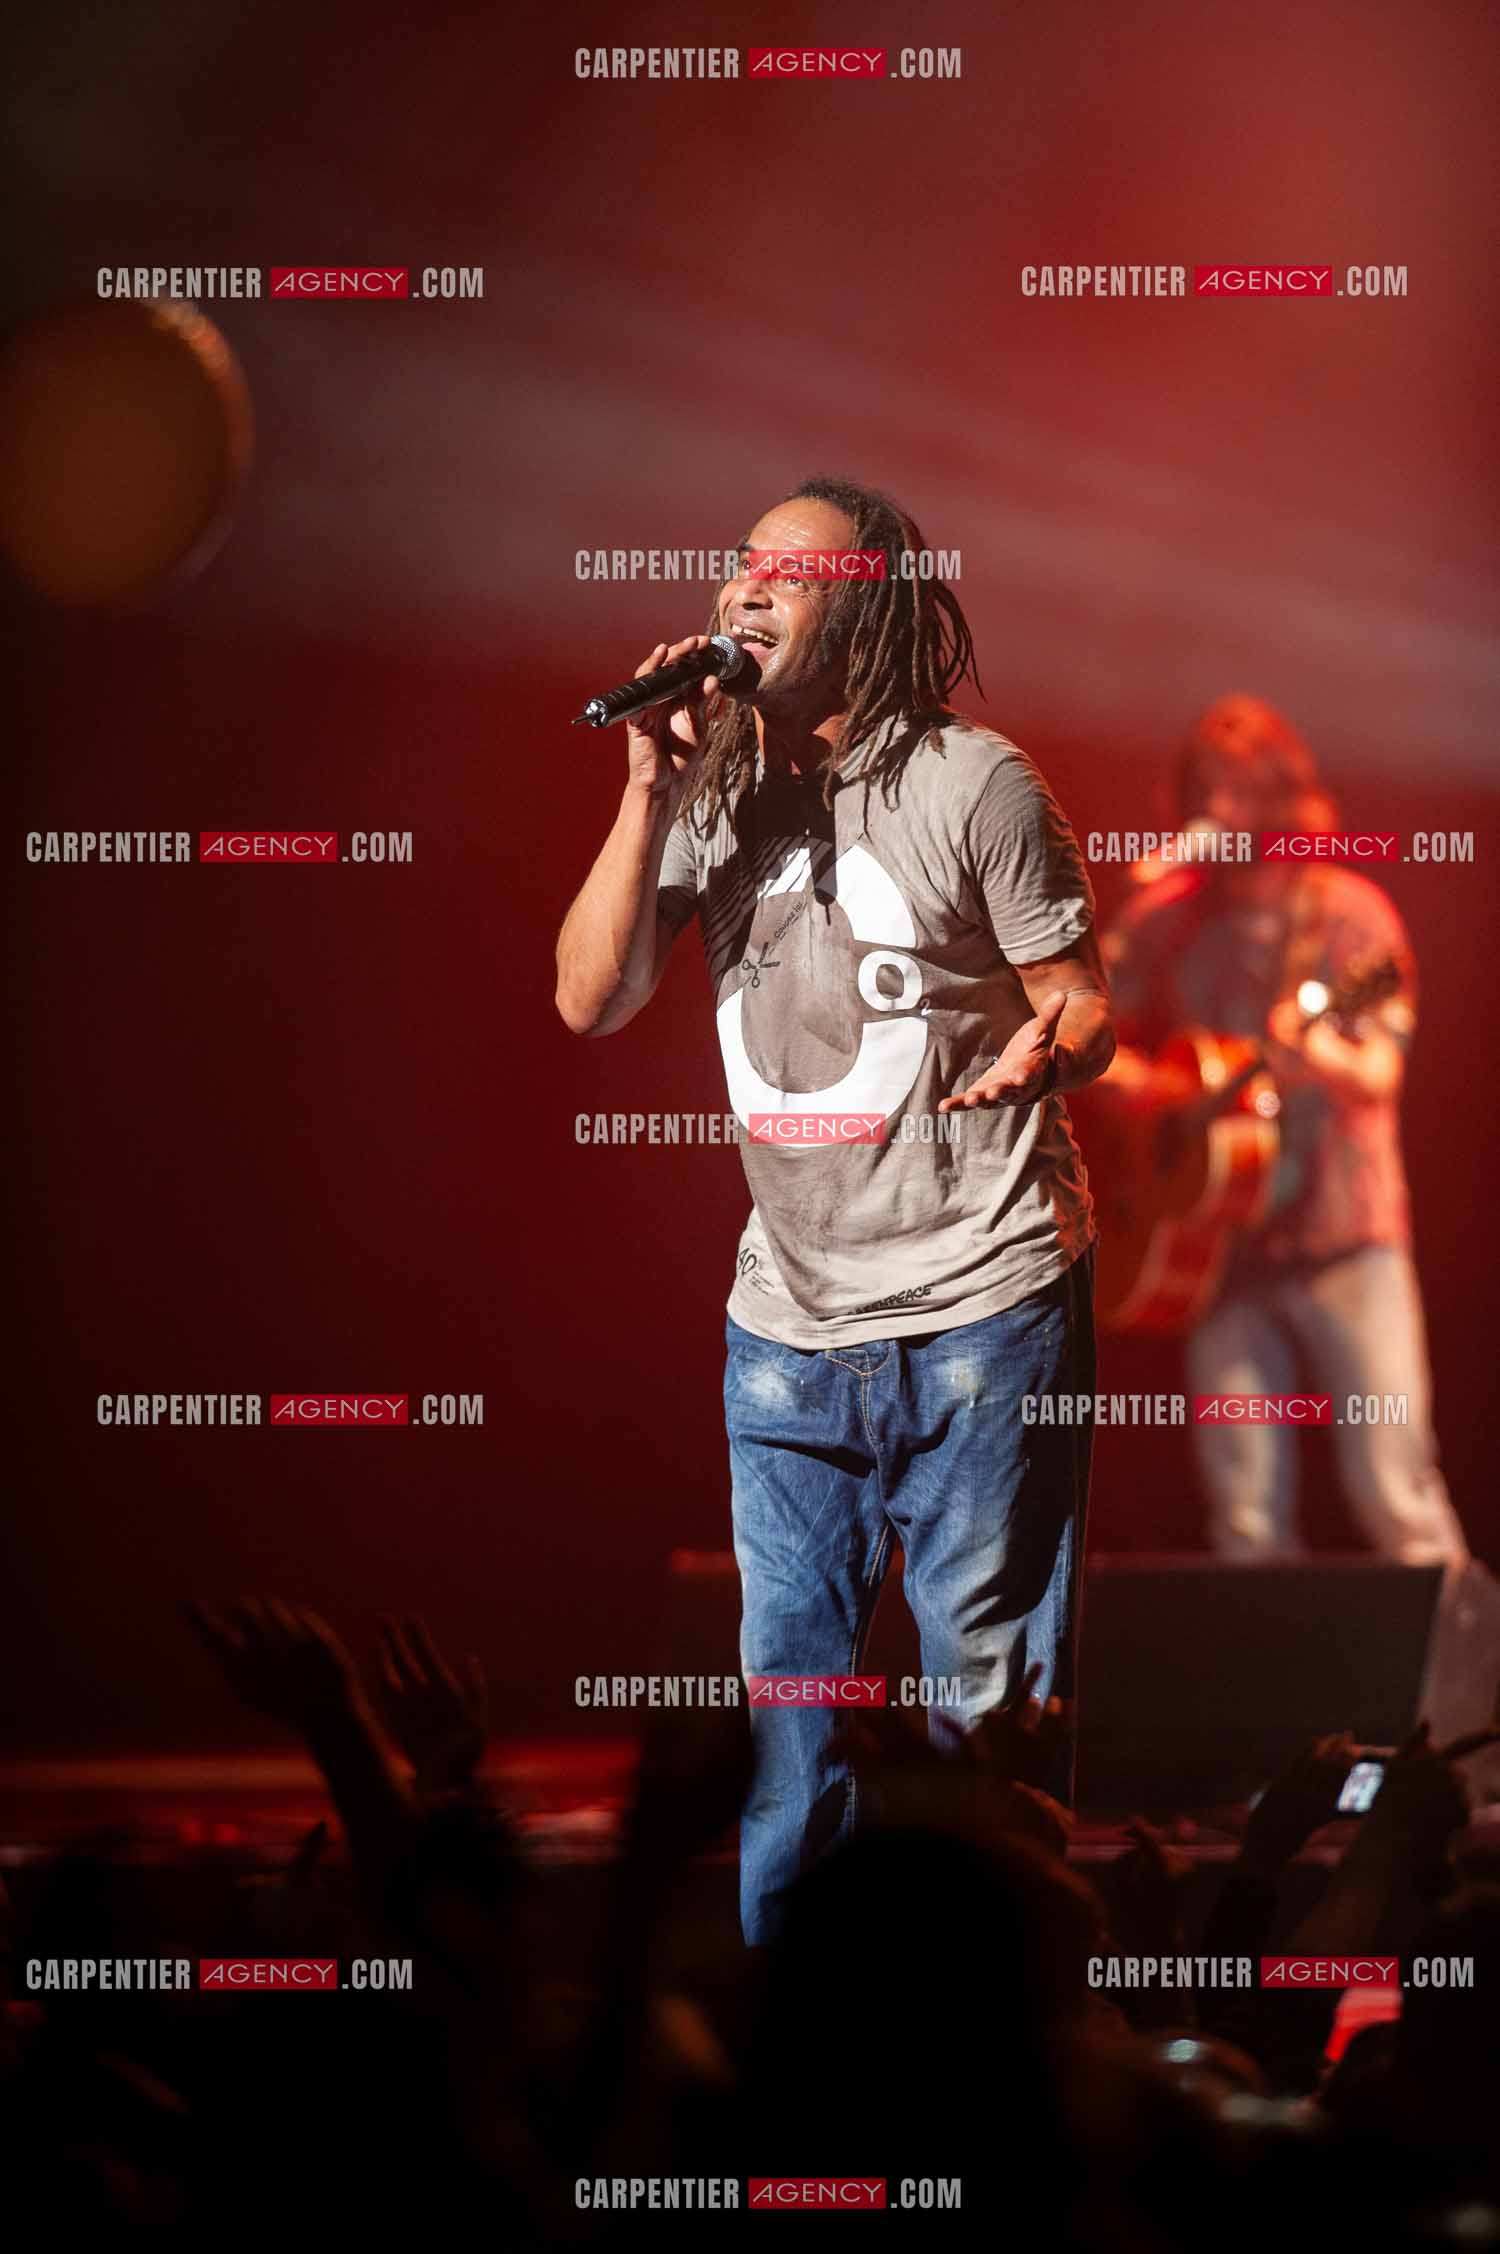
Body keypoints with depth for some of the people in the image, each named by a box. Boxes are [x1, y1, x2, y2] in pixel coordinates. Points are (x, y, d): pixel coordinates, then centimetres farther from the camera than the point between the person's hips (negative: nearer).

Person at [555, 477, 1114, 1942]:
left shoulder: (969, 782, -5)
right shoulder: (715, 793, 8)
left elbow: (1091, 1007, -2)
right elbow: (591, 1000, -1)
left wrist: (1045, 1052, -26)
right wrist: (652, 786, -10)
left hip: (982, 1312, -5)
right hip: (787, 1325, 5)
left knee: (989, 1692, 1)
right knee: (784, 1680, 10)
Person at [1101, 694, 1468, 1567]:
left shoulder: (1346, 913, 1)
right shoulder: (1163, 919, 8)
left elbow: (1380, 1076, -7)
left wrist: (1323, 1058, -28)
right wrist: (1123, 1079, -5)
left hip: (1341, 1230, -3)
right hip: (1215, 1242, 3)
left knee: (1396, 1485, -10)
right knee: (1248, 1520, 1)